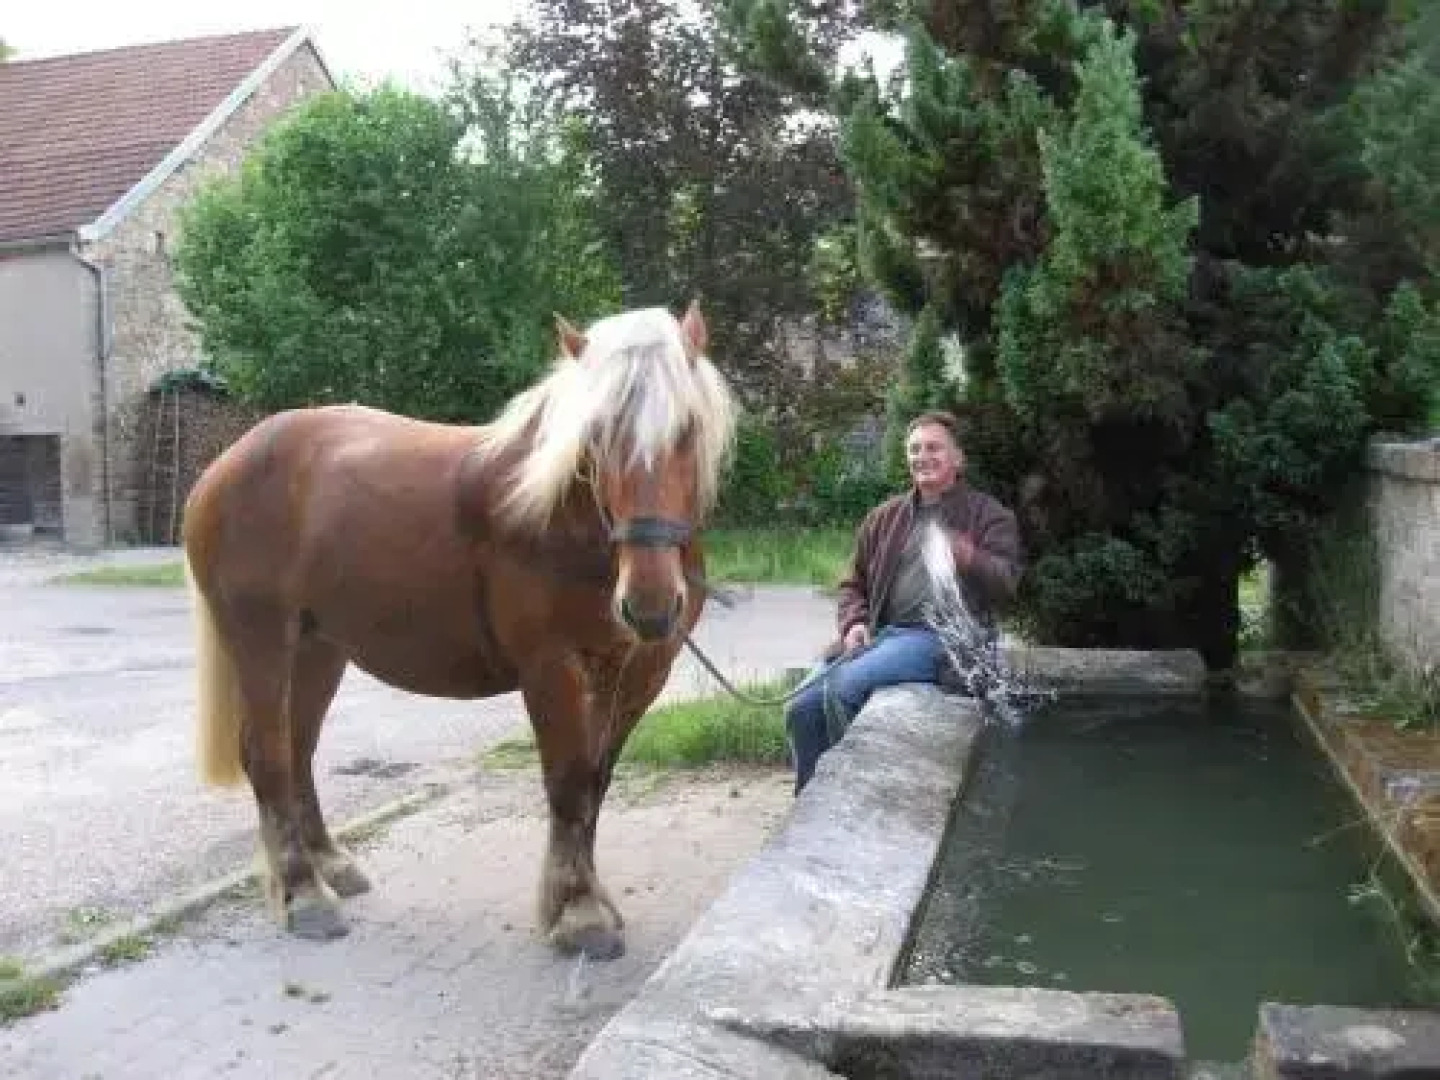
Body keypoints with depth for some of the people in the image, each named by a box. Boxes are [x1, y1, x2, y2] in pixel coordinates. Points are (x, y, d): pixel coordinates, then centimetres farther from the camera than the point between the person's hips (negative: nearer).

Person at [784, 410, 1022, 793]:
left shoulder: (989, 515, 6)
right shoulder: (884, 518, 20)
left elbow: (1006, 582, -9)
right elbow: (854, 583, 24)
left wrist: (970, 559, -33)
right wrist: (854, 623, 2)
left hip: (941, 634, -6)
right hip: (881, 632, 6)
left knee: (844, 687, -29)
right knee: (801, 710, -12)